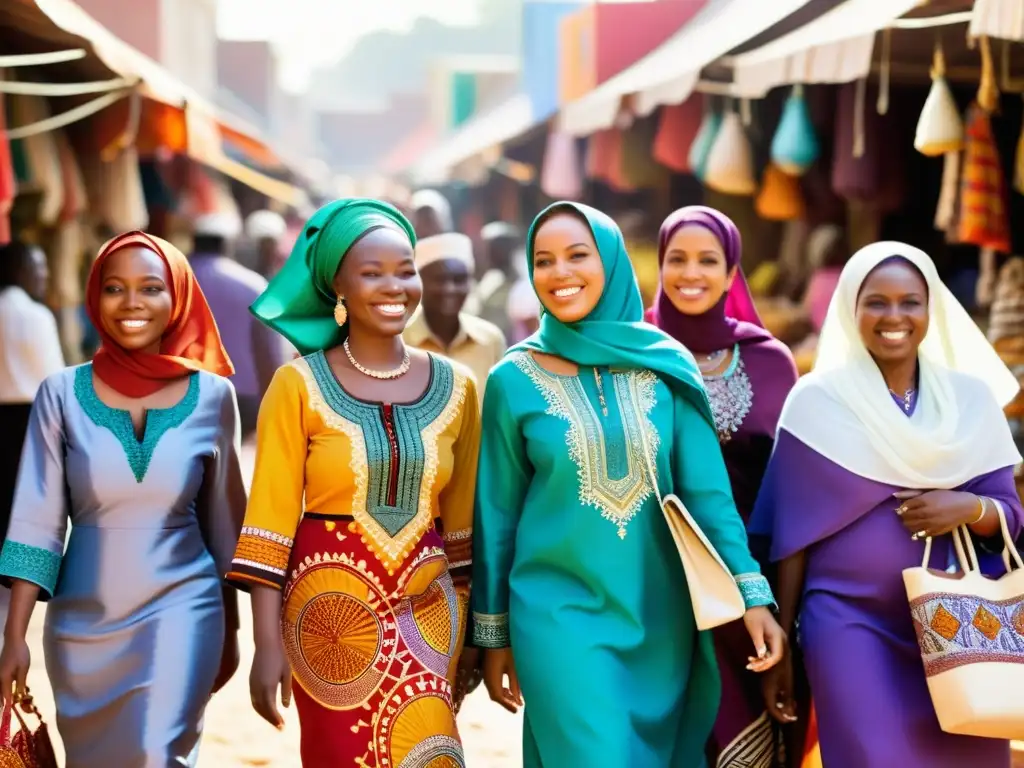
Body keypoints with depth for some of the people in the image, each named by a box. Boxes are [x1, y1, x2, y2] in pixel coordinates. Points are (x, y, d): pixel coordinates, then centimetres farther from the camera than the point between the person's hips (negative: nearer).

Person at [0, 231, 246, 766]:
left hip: (181, 608, -1)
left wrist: (230, 629, 12)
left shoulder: (212, 396, -2)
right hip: (82, 619, 1)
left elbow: (224, 521, 7)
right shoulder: (61, 394, -3)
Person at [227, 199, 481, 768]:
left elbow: (462, 521, 10)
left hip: (425, 613, 2)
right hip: (330, 609, -2)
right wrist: (268, 645, -10)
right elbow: (270, 518, -6)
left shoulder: (456, 386, 4)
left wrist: (466, 639, 11)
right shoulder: (299, 385, -5)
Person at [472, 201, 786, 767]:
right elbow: (497, 514, 1)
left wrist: (752, 594, -12)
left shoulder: (667, 365, -1)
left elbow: (707, 490, -3)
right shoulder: (514, 379, -4)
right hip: (560, 614, -2)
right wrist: (494, 634, 4)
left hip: (661, 618, 3)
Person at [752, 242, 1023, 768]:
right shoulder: (816, 400, -2)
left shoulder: (971, 396, 5)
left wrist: (970, 508, -14)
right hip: (849, 621, -3)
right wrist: (781, 641, 0)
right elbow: (794, 533, 0)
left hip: (954, 623, 3)